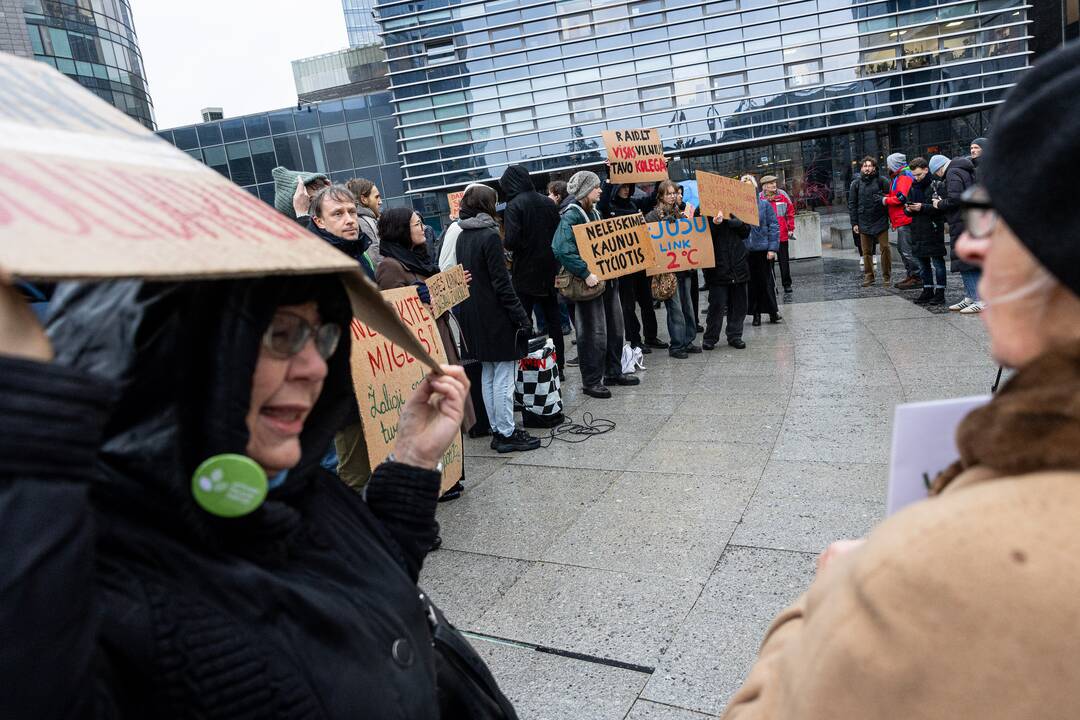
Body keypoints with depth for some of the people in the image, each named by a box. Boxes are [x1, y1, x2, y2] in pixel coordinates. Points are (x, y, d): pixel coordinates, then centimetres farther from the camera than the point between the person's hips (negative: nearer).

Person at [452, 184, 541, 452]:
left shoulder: (462, 237, 10)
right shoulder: (489, 235, -14)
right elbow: (501, 282, -18)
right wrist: (521, 317, -14)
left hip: (473, 317, 8)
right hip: (496, 317, -8)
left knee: (488, 375, 13)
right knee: (504, 377, -1)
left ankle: (497, 430, 21)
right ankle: (507, 433, 6)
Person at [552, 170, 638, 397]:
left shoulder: (594, 212, 15)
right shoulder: (571, 215, -13)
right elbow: (562, 250, -26)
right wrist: (585, 273, -31)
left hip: (607, 278, 9)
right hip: (590, 282, -9)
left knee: (615, 327, 14)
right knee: (594, 333, -5)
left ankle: (613, 372, 28)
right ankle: (591, 382, 5)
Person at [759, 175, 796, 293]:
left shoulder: (782, 195, 3)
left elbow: (790, 211, 8)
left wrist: (790, 228, 4)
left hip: (782, 234, 1)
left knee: (784, 260, 8)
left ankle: (787, 284, 17)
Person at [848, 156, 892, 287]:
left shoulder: (881, 181, 1)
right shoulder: (856, 183, 7)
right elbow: (852, 204, 6)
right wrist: (854, 223, 2)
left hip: (880, 221, -2)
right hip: (864, 222, 2)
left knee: (885, 248, -3)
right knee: (866, 251, 7)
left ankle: (887, 276, 7)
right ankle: (868, 276, 17)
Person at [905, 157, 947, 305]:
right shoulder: (913, 186, 14)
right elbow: (907, 208, 19)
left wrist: (922, 207, -21)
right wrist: (908, 209, -3)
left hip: (933, 230, -7)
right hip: (918, 231, 7)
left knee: (937, 263, -1)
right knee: (923, 264, 13)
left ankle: (940, 293, 4)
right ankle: (928, 291, 22)